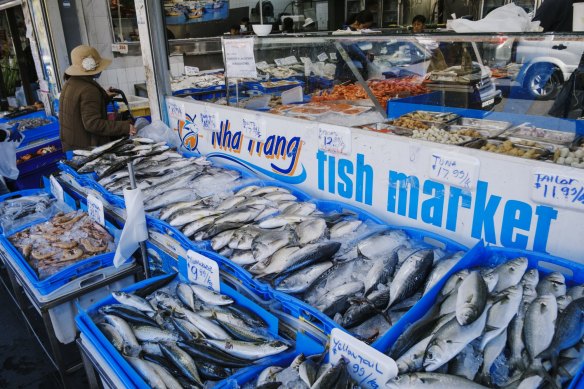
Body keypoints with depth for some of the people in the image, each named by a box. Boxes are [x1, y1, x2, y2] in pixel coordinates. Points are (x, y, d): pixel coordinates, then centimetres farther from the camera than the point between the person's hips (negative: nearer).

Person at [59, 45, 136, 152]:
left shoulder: (70, 83, 10)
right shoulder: (88, 90, -22)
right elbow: (93, 124, -27)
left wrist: (105, 97, 25)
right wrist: (124, 127, -29)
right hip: (87, 147, -10)